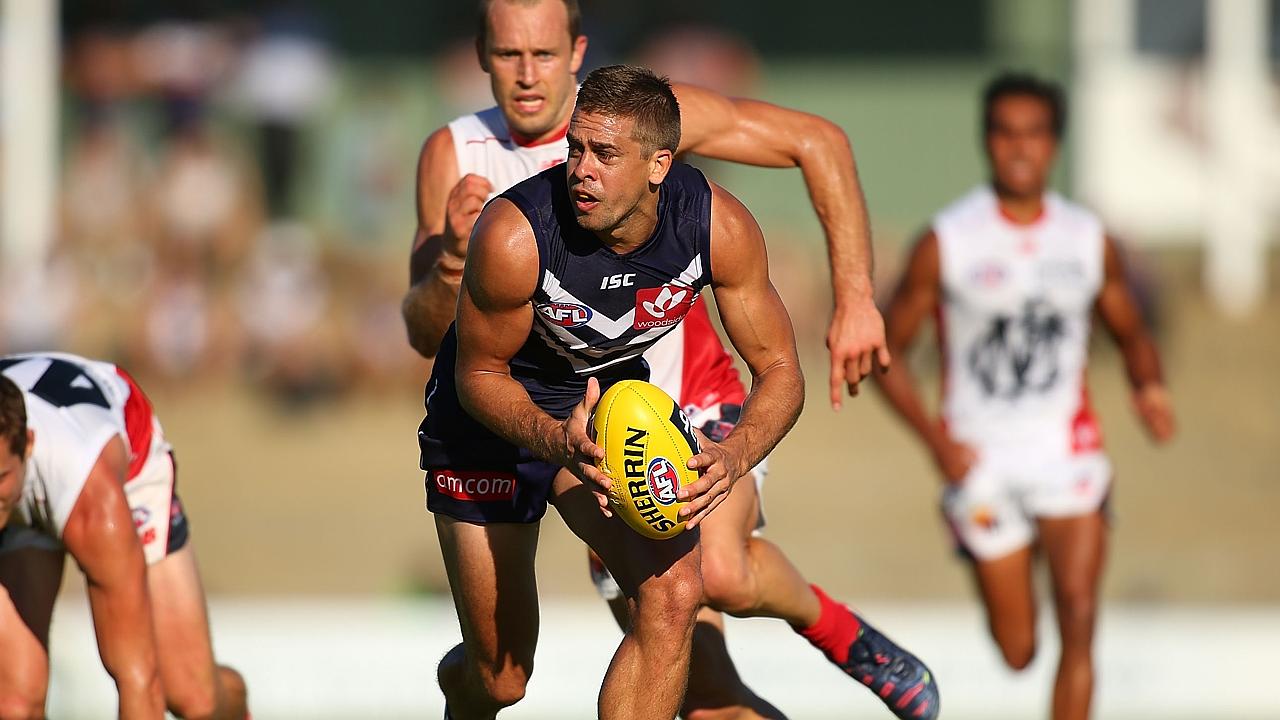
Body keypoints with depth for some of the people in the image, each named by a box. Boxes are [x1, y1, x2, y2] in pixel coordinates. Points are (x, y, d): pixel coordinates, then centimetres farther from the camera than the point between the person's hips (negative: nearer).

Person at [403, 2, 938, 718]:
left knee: (721, 572, -33)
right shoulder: (456, 155, -5)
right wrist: (452, 261, -27)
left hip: (701, 409, -2)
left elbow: (818, 141, -5)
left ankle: (835, 627, -3)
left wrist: (855, 299, -11)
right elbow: (428, 334, -5)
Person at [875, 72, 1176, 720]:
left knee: (1078, 618, -18)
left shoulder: (1090, 241, 3)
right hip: (981, 463, -1)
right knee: (1016, 650, 4)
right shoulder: (947, 242, -6)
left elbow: (1130, 333, 16)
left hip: (1068, 452, 1)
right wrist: (933, 437, -14)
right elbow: (885, 351, 0)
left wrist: (1148, 384, -7)